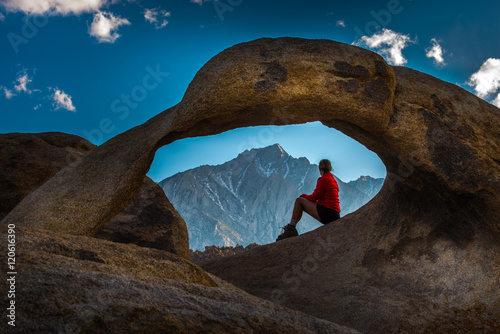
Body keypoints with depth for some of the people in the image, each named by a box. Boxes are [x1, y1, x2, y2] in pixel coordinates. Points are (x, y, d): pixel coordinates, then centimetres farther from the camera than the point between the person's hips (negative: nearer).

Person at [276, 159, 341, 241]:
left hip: (327, 213, -10)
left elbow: (314, 197, -6)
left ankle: (290, 229, -5)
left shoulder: (324, 179, -9)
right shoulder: (334, 180, 19)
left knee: (299, 200, -4)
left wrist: (303, 196, 14)